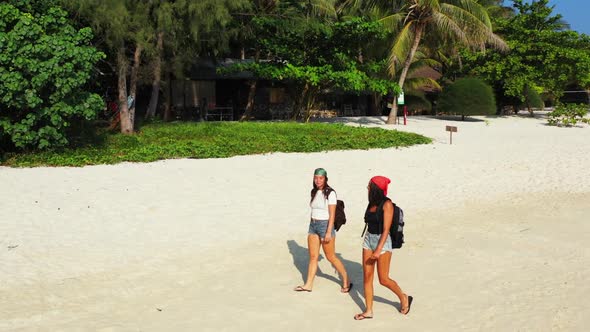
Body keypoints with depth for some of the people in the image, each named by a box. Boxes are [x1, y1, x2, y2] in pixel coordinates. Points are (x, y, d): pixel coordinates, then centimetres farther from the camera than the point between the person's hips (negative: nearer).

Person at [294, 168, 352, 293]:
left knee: (331, 257, 2)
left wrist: (329, 232, -18)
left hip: (325, 225, -6)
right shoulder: (314, 192, 8)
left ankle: (346, 281, 17)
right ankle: (308, 285, 15)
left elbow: (332, 214, -15)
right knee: (313, 256, 9)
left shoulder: (330, 193, -12)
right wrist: (312, 226, 15)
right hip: (313, 225, 6)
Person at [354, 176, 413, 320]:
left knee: (383, 279, 0)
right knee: (367, 277, 4)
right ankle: (368, 311, 11)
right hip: (368, 239, 7)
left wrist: (378, 250, -23)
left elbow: (386, 229, -19)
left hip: (382, 241, -7)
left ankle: (404, 298, 25)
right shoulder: (372, 203, 7)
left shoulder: (387, 204, -15)